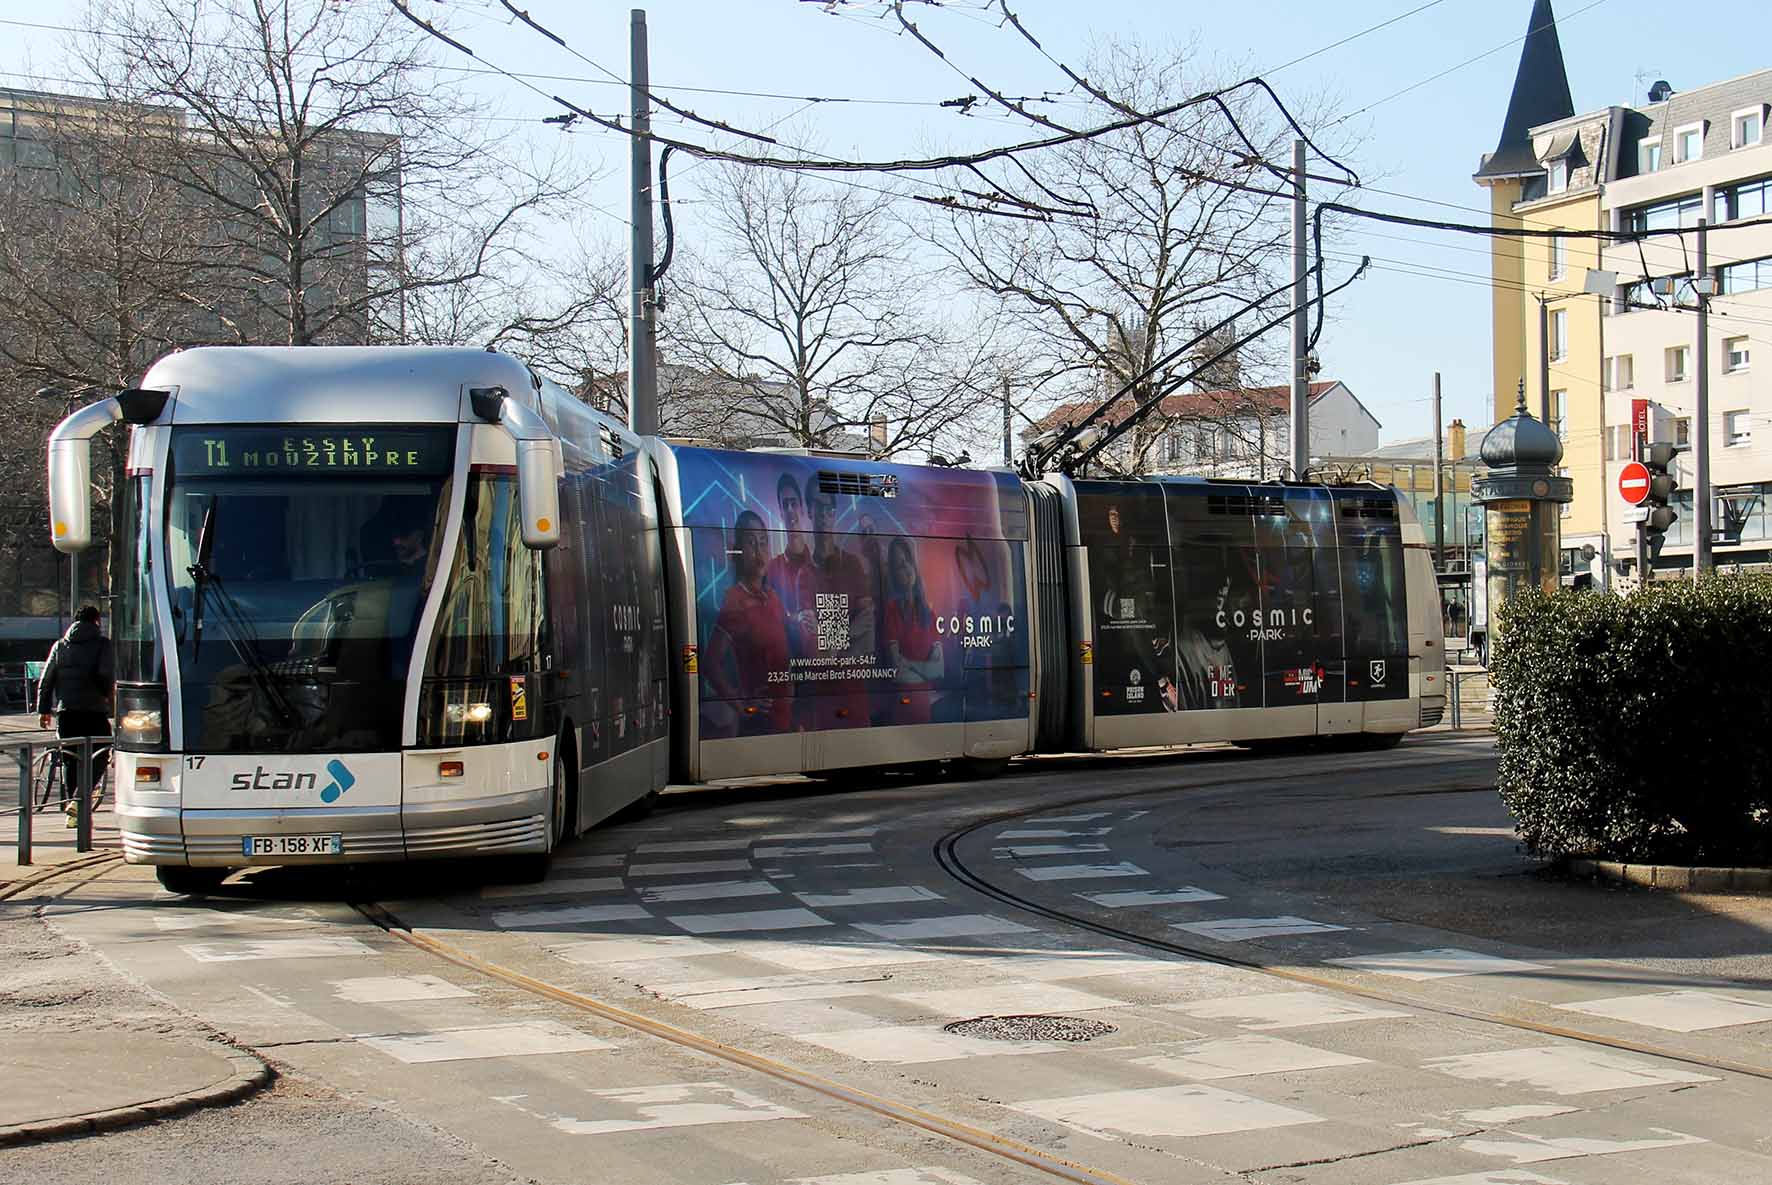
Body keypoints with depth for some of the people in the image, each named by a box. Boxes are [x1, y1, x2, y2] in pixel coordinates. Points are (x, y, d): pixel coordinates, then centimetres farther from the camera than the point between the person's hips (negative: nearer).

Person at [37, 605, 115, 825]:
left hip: (64, 710, 4)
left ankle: (73, 807, 12)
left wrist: (43, 710, 16)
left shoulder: (60, 645, 14)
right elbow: (107, 676, -11)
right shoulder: (102, 644, 1)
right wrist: (108, 695, 7)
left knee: (70, 759, 11)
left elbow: (46, 680, 12)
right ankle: (79, 799, -14)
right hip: (94, 709, -4)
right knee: (99, 755, 4)